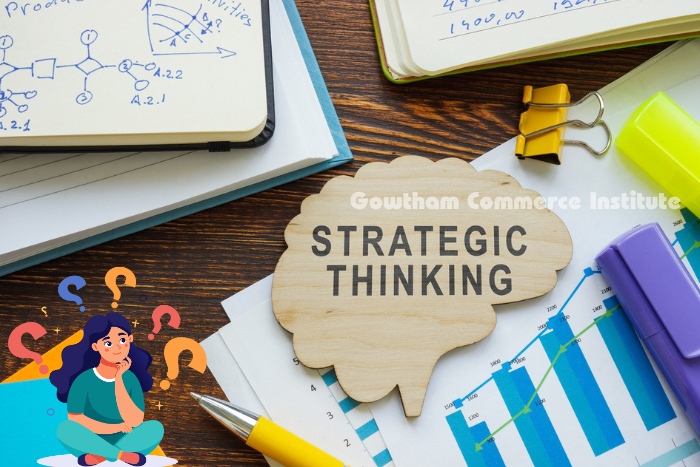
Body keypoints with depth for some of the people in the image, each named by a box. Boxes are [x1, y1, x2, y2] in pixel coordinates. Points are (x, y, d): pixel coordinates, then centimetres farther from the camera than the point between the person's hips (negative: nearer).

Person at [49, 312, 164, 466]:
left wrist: (119, 380, -19)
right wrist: (114, 428, -15)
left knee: (155, 427, -22)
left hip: (121, 441, 1)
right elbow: (75, 418, -10)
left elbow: (135, 422, -15)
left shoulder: (130, 378, -5)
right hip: (91, 443, -1)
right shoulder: (84, 379, -10)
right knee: (65, 429, -30)